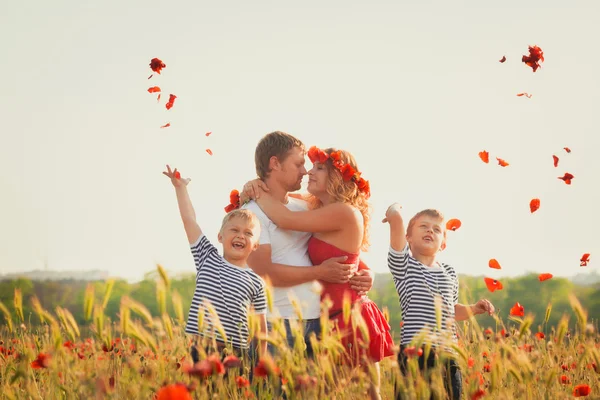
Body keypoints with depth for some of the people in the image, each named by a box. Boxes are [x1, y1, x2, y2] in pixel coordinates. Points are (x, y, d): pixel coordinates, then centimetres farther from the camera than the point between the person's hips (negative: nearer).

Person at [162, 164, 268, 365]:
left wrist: (261, 363, 9)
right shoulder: (208, 258, 8)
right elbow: (189, 220, 6)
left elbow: (261, 329, 12)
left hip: (236, 354, 0)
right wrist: (180, 187, 5)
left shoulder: (256, 283, 7)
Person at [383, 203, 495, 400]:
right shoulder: (403, 265, 1)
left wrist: (473, 309, 15)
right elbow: (395, 218, -11)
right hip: (414, 352, -5)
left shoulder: (449, 273, 18)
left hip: (447, 354, 5)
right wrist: (395, 207, 9)